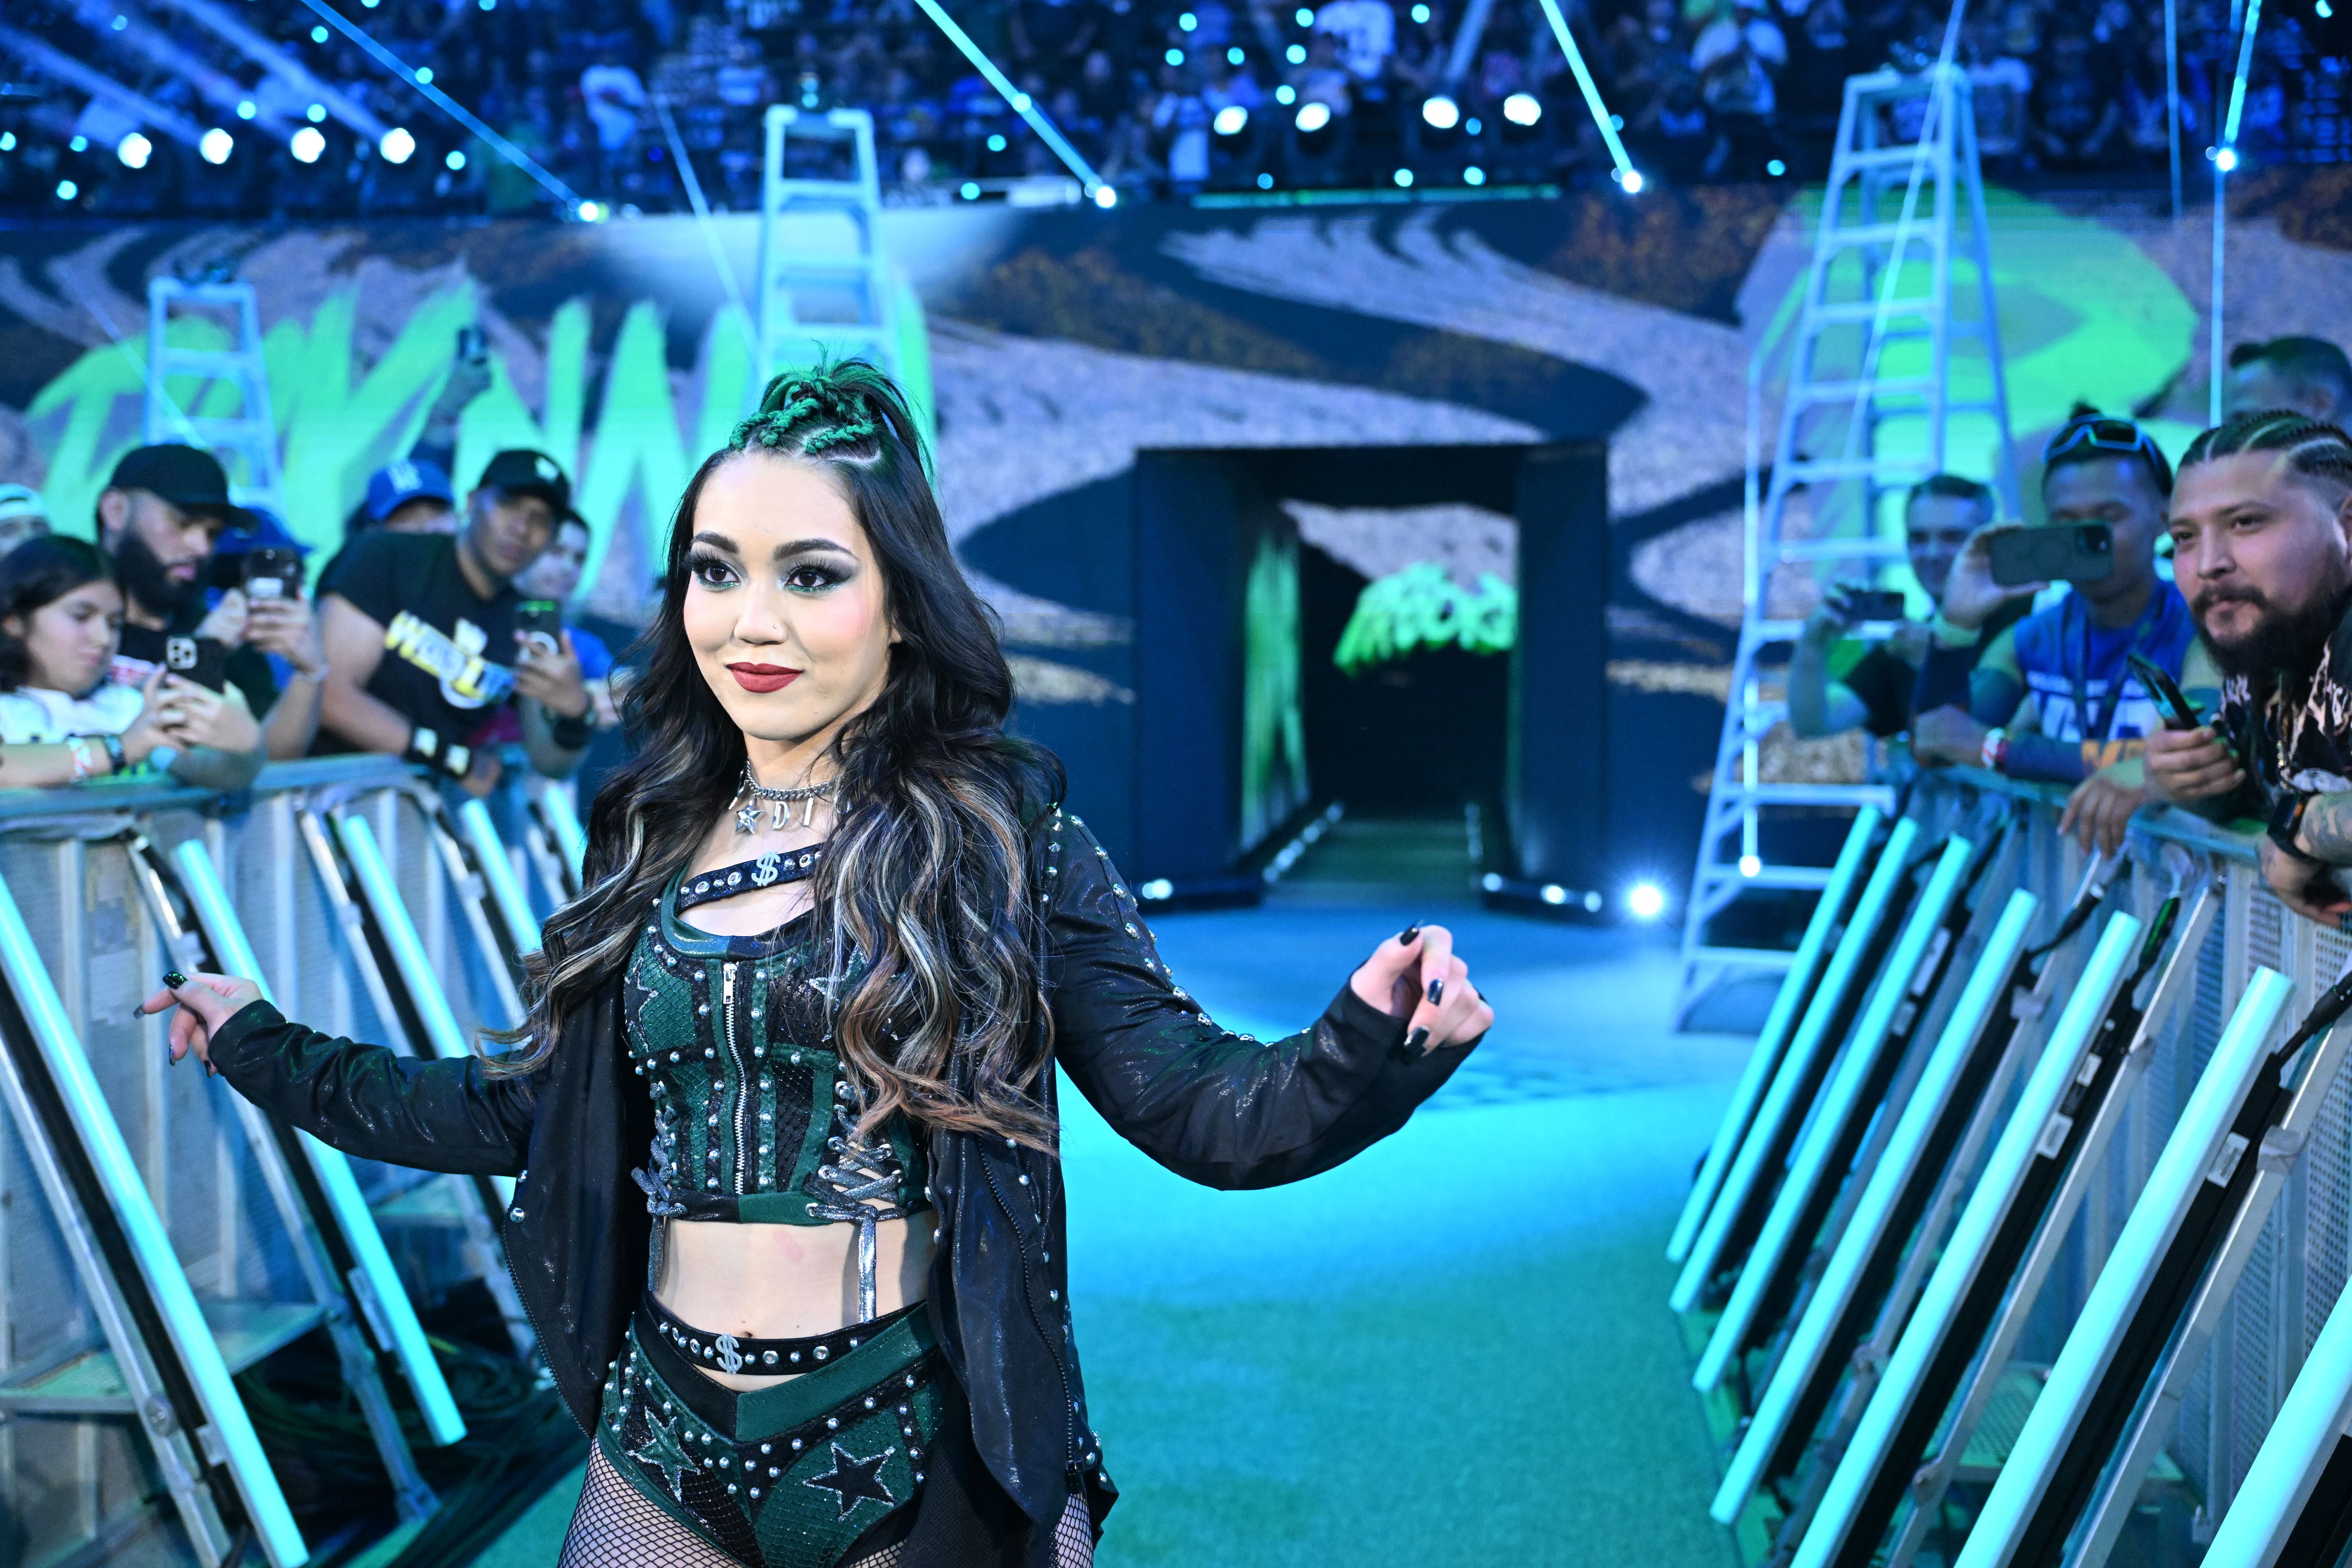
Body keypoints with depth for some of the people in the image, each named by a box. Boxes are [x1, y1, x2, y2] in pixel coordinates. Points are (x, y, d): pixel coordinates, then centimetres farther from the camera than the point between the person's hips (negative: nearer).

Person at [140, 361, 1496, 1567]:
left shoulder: (1004, 841, -8)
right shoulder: (655, 844, 4)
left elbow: (1199, 1108, -11)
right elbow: (534, 1112, 13)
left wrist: (1368, 1049, -30)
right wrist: (266, 1049, 16)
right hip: (669, 1451, 4)